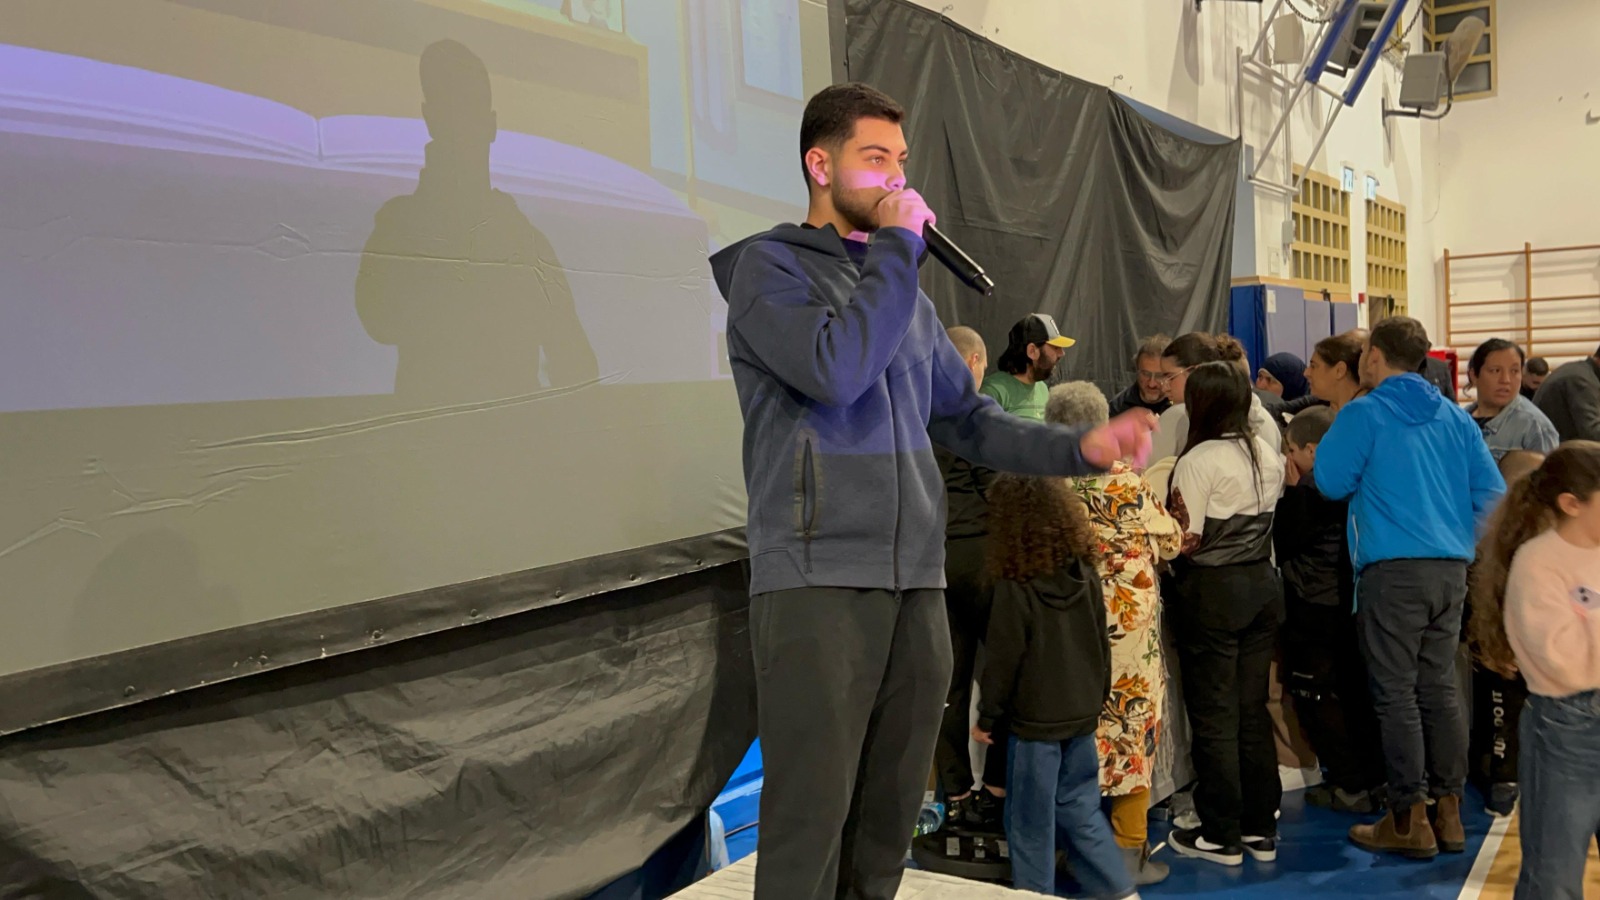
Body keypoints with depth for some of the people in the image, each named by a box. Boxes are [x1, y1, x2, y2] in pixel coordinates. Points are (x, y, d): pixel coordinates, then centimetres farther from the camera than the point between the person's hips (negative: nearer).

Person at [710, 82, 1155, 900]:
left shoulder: (903, 289, 20)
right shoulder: (769, 265, 0)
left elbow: (969, 421, 20)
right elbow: (837, 370, -19)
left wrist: (1080, 447, 6)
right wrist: (898, 245, -8)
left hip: (916, 584, 7)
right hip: (816, 581, -6)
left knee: (888, 819, 13)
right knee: (811, 817, -5)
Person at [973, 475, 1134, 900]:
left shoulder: (1014, 587, -18)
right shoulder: (1086, 574, 0)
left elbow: (1003, 659, -14)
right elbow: (1101, 644, 9)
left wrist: (987, 716, -3)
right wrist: (1098, 697, 21)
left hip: (1034, 720, -6)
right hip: (1082, 713, 6)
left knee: (1031, 819, 7)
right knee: (1080, 808, 17)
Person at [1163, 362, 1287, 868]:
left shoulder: (1198, 460, -16)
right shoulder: (1269, 453, 7)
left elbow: (1187, 540, -16)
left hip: (1212, 592, -7)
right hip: (1263, 584, 7)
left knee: (1214, 714, 3)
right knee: (1253, 709, 14)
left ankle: (1222, 835, 10)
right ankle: (1261, 828, 21)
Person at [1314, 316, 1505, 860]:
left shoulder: (1365, 414, -5)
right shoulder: (1454, 416, 10)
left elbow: (1330, 482, -4)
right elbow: (1491, 492, 8)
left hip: (1392, 570, -6)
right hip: (1451, 569, 6)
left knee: (1396, 694, 1)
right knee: (1439, 689, 13)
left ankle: (1410, 820, 5)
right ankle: (1449, 813, 19)